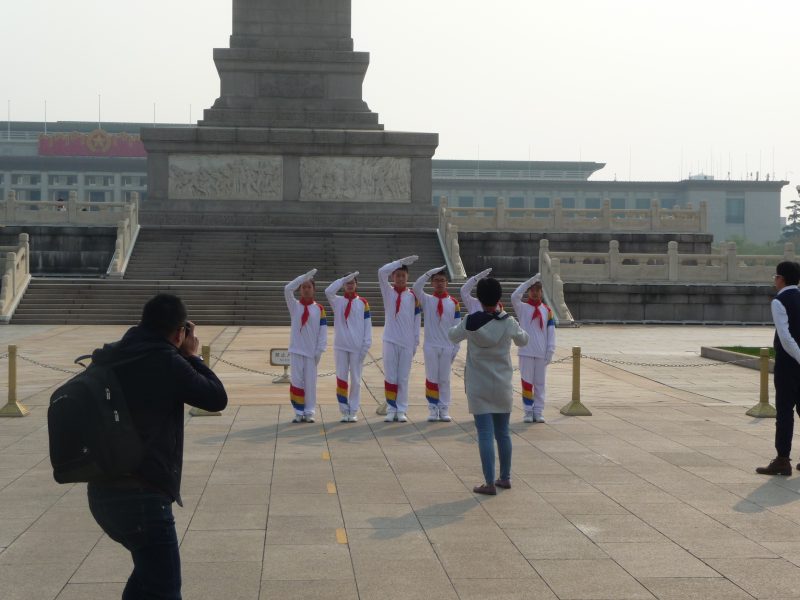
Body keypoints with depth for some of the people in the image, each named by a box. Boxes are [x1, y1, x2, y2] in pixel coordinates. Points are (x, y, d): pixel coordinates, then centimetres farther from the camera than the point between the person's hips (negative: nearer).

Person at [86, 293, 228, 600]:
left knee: (148, 572, 28)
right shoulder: (165, 361, -14)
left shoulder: (112, 358, 7)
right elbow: (217, 399, -5)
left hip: (103, 491, 8)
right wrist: (192, 356, 7)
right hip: (140, 495, -8)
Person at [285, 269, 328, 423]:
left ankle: (309, 413, 8)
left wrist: (320, 350, -6)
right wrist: (305, 276, -14)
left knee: (310, 382, 1)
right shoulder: (295, 306, 5)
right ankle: (299, 413, 7)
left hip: (311, 352, 0)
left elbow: (323, 331, 1)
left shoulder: (319, 309, 3)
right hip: (296, 351, 0)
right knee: (296, 381, 1)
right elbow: (288, 289, -11)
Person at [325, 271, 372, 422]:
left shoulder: (362, 303, 4)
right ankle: (344, 411, 8)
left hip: (357, 347, -1)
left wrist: (366, 344, -6)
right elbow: (328, 291, -16)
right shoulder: (338, 301, 5)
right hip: (340, 346, 1)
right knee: (341, 378, 1)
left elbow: (367, 324, 2)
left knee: (355, 379, 3)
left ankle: (354, 411, 9)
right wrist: (344, 278, -14)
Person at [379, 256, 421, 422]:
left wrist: (416, 342, 3)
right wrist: (401, 261, -14)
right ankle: (391, 410, 7)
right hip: (390, 341, 0)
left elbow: (417, 320, 6)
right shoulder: (388, 292, 3)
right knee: (390, 376, 1)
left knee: (403, 378, 4)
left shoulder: (413, 296, 4)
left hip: (407, 342, 0)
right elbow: (381, 272, -12)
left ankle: (401, 410, 9)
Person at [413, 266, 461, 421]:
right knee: (431, 378, 3)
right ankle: (433, 409, 8)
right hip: (431, 346, -1)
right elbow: (416, 288, -18)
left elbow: (456, 328, 3)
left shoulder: (453, 303, 3)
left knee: (444, 379, 6)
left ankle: (444, 410, 11)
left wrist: (456, 348, 1)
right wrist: (429, 273, -24)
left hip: (447, 347, 1)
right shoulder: (426, 300, 2)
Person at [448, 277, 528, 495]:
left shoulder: (471, 322, -11)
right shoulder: (509, 322, -5)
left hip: (479, 388, -2)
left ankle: (490, 483, -5)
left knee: (485, 434, -3)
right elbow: (523, 340, 14)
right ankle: (505, 477, 25)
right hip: (503, 387, 2)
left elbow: (452, 336, 7)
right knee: (503, 432, 15)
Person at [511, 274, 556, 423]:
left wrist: (550, 351, -3)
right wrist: (530, 281, -19)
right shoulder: (522, 308, 1)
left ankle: (538, 412, 11)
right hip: (526, 353, -2)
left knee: (540, 383, 6)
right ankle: (528, 412, 6)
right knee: (527, 382, 0)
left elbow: (551, 332, 5)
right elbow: (514, 297, -21)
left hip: (542, 354, 2)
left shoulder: (547, 310, 7)